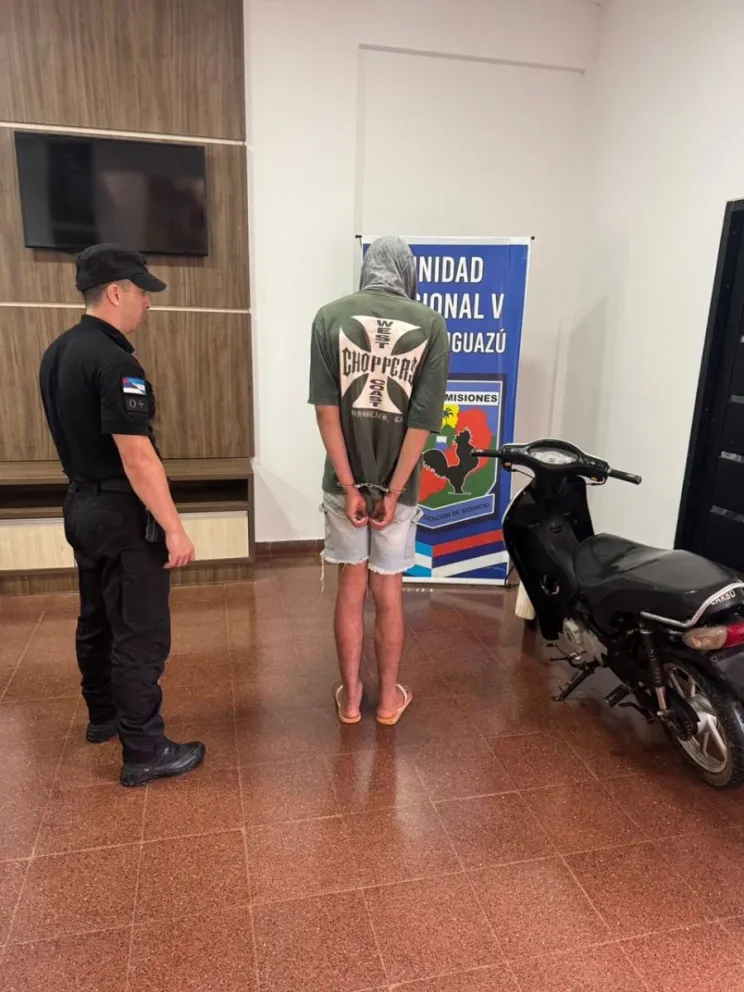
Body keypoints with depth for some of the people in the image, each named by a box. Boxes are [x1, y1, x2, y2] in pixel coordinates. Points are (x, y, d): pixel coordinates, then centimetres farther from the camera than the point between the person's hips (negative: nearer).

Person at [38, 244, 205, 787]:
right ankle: (144, 752, 11)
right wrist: (174, 528, -21)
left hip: (83, 505, 10)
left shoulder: (58, 352, 8)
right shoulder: (114, 361, -22)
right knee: (141, 635, 0)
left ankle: (103, 715, 39)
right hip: (122, 514, -10)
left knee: (98, 620, 21)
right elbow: (137, 457, -25)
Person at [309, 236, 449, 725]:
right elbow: (423, 419, -10)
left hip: (346, 482, 1)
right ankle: (389, 698, 28)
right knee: (389, 591, 14)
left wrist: (349, 486, -7)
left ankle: (351, 696, 27)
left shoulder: (331, 317, -3)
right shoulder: (431, 324, -4)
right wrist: (393, 491, -7)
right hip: (397, 484, 0)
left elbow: (326, 410, -9)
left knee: (351, 587, 15)